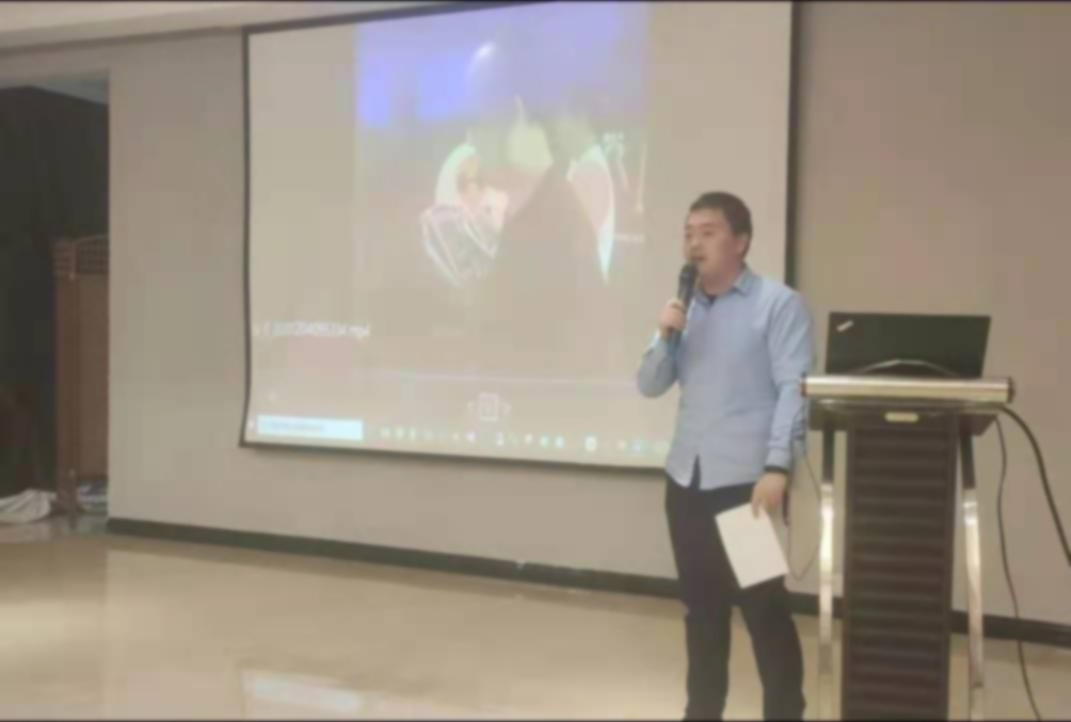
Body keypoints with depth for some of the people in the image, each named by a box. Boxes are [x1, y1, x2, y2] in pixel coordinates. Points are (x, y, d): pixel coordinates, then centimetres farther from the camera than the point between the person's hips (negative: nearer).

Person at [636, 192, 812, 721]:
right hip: (686, 479, 6)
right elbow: (651, 386, 12)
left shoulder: (778, 304, -4)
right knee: (701, 605, 14)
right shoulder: (685, 308, 14)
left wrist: (776, 468, -21)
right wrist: (666, 337, -7)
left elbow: (793, 388, -12)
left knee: (763, 607, 1)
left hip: (746, 480, -6)